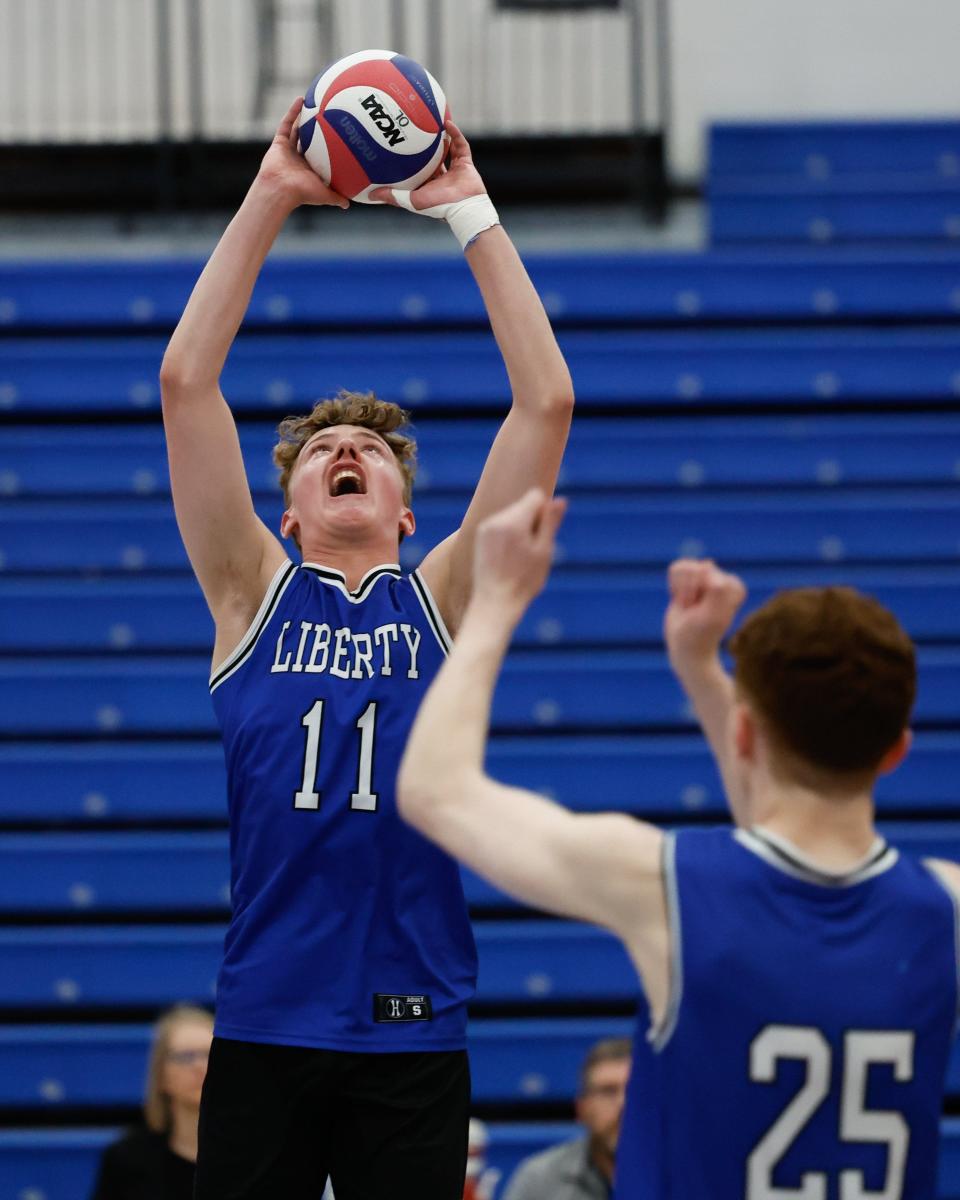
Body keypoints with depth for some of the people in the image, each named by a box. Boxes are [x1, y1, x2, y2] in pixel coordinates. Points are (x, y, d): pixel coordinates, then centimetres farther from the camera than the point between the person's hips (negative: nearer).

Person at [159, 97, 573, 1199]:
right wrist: (270, 197, 1)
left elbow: (545, 404, 4)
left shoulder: (441, 599, 10)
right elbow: (185, 380, 2)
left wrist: (470, 214, 3)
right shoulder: (255, 594, 10)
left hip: (412, 1034, 0)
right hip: (264, 1022, 0)